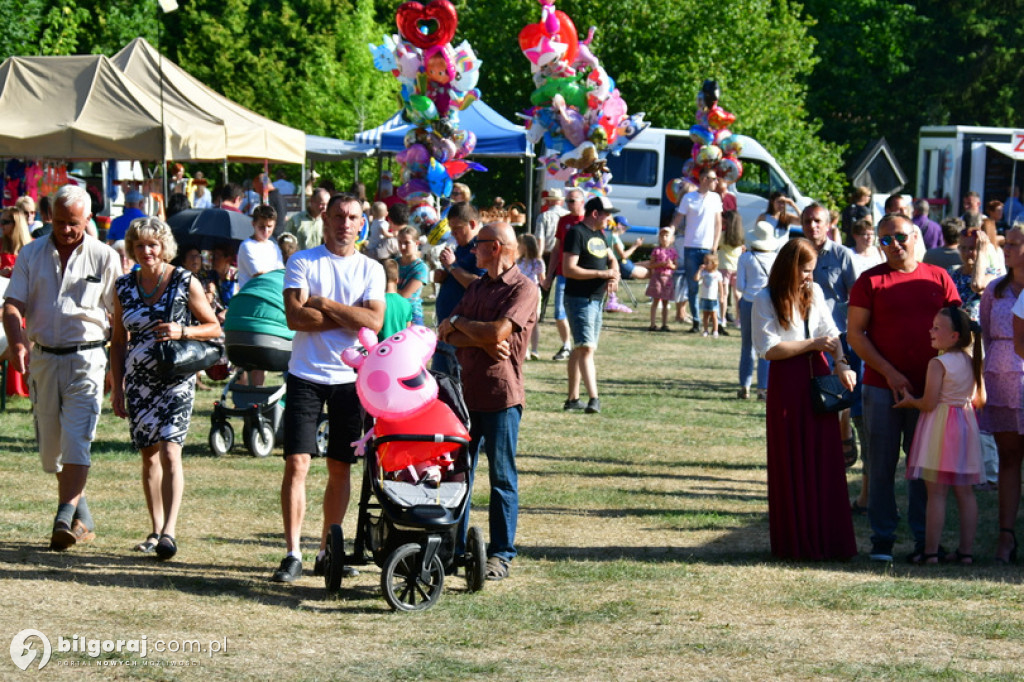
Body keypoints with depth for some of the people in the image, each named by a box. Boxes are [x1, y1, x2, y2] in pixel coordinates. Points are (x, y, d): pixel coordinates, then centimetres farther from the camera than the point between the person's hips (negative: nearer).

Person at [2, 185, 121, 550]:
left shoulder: (104, 257, 0)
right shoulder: (31, 255, 6)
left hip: (86, 358, -4)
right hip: (42, 358, 4)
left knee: (76, 440, -15)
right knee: (50, 443, 9)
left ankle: (65, 519, -18)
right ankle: (82, 516, 26)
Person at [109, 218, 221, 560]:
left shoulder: (186, 283, -3)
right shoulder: (125, 287, 7)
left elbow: (214, 327, 3)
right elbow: (118, 341, 14)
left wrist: (182, 332, -15)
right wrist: (116, 388, 10)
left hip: (176, 379, -4)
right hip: (138, 379, 4)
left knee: (169, 452, -16)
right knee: (149, 455, 7)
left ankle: (169, 531, -20)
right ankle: (156, 529, 16)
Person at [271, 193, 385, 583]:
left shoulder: (371, 269, 8)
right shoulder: (302, 262, 2)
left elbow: (374, 322, -7)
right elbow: (295, 317, -11)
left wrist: (324, 304, -10)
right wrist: (349, 317, -8)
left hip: (351, 379, 2)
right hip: (306, 376, -2)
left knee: (340, 468, 7)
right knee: (297, 463, -10)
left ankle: (327, 552, 17)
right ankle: (293, 554, -8)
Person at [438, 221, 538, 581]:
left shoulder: (524, 289, -6)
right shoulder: (477, 286, 18)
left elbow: (498, 332, -19)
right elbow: (448, 335, 8)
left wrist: (459, 322, -2)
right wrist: (484, 342, -12)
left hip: (501, 393, -6)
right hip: (466, 389, 6)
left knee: (502, 477, 0)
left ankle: (500, 554, 5)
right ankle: (454, 548, 12)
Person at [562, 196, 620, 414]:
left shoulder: (599, 234, 15)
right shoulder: (577, 233, -13)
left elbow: (611, 258, 26)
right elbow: (569, 269, -20)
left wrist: (614, 274, 2)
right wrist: (602, 274, -21)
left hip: (596, 299, 9)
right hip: (579, 298, -9)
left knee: (580, 349, 13)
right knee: (586, 347, -16)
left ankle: (573, 398, 19)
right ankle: (594, 398, -23)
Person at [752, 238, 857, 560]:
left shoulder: (814, 292, 10)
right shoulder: (765, 300, -6)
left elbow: (831, 333, 11)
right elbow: (768, 348, -12)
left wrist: (840, 363, -7)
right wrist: (812, 344, -11)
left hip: (818, 376, 5)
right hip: (786, 383, -5)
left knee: (825, 461, 3)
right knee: (792, 465, 1)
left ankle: (828, 540, 7)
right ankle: (795, 543, 8)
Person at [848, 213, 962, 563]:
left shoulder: (938, 278, 8)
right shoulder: (870, 281, 2)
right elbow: (854, 333, -2)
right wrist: (889, 372, -10)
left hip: (930, 388, 1)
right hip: (882, 387, -1)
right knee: (882, 466, 2)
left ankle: (924, 538, 12)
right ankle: (882, 539, 8)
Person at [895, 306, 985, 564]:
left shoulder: (938, 364, -14)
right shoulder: (971, 362, 6)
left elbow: (928, 403, -16)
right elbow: (980, 400, 12)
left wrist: (910, 401, 2)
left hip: (939, 427, -7)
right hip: (965, 426, 7)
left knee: (936, 493, -4)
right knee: (965, 491, 9)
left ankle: (930, 551, -4)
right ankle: (966, 550, 10)